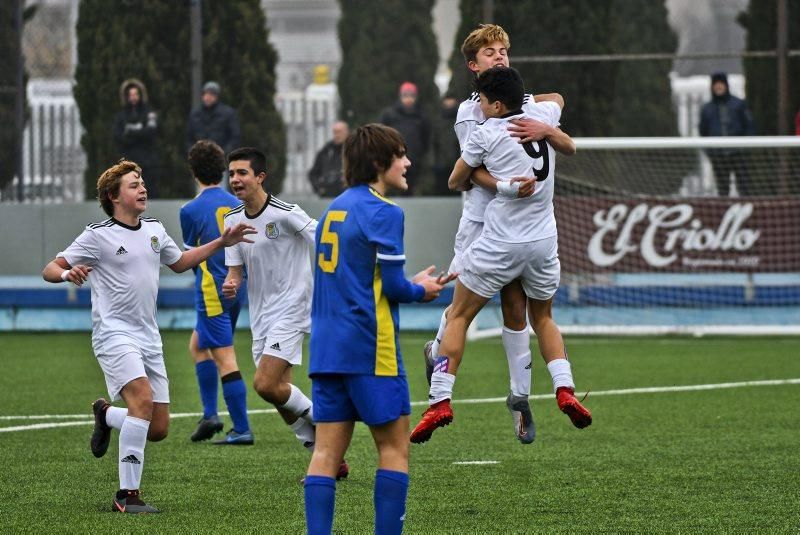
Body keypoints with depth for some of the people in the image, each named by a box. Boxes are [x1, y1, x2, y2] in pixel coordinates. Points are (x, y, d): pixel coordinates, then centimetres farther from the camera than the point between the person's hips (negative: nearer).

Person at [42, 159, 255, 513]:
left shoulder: (154, 230, 13)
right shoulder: (98, 236, -6)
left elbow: (179, 262, 32)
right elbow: (50, 269, -7)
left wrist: (221, 243, 26)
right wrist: (68, 273, -30)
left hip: (149, 338, 7)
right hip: (114, 334, -7)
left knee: (159, 429, 2)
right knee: (143, 398, -29)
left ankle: (106, 415, 34)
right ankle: (127, 495, -24)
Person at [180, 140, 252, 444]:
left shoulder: (191, 210, -10)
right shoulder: (235, 205, 7)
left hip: (211, 291, -7)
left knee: (225, 360, -6)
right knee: (197, 345, 21)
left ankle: (242, 429, -9)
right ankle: (209, 415, 15)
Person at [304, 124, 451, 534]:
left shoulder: (333, 209, 16)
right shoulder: (383, 212, -10)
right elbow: (393, 285, -13)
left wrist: (410, 285, 16)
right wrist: (421, 290, 7)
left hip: (326, 346, 7)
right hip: (370, 348, -7)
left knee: (326, 451, 3)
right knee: (394, 447, 2)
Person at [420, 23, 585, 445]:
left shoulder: (528, 106, 8)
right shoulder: (469, 112, -3)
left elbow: (569, 148, 0)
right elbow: (473, 172, -12)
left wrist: (546, 131, -22)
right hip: (481, 218, -2)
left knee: (516, 307, 2)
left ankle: (519, 396, 9)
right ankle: (437, 352, 28)